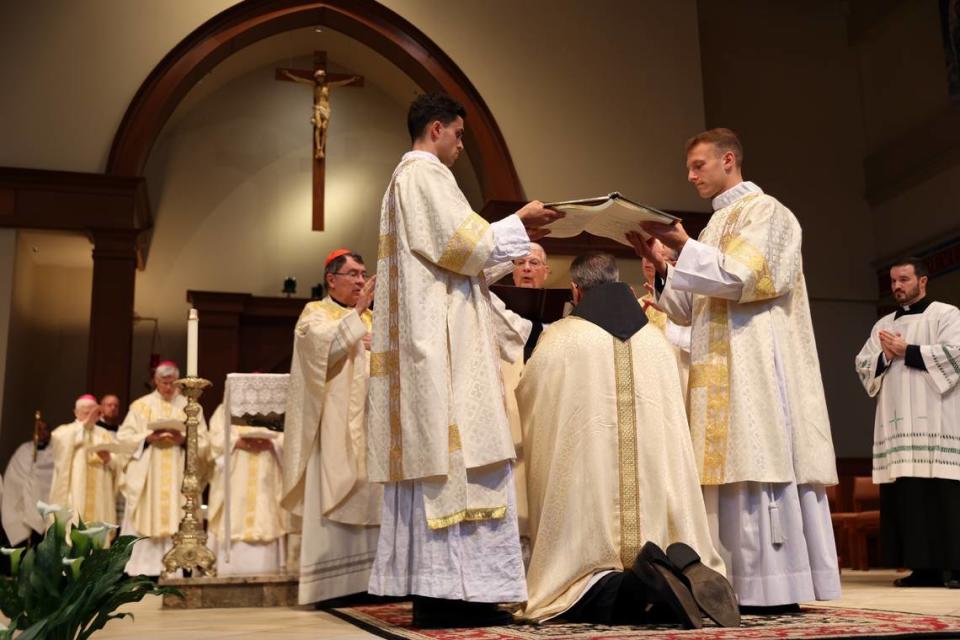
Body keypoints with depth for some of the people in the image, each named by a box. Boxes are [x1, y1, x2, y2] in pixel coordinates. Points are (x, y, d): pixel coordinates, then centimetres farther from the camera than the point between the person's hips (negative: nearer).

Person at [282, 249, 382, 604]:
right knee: (332, 503, -9)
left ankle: (364, 579, 6)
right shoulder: (315, 313, 4)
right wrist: (357, 311, -20)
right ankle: (328, 585, -6)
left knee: (367, 502, 2)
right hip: (334, 427, -6)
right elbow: (324, 344, -18)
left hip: (368, 427, 6)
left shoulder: (371, 319, 21)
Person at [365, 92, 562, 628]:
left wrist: (513, 236, 24)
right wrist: (518, 224, 0)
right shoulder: (426, 173, -6)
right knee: (455, 453, -12)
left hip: (423, 342, 11)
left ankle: (430, 587, 6)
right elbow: (461, 245, -14)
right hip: (443, 339, -11)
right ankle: (452, 589, -12)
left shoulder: (405, 178, 26)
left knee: (432, 455, 6)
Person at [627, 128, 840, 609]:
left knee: (760, 469, -11)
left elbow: (739, 278, -15)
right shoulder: (718, 224, 24)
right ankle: (742, 585, 4)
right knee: (735, 473, 3)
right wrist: (659, 264, 6)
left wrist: (683, 246, -13)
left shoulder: (763, 210, 1)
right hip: (722, 374, 8)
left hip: (755, 366, -8)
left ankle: (778, 587, -8)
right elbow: (691, 309, 19)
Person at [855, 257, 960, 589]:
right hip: (897, 423, 5)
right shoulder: (882, 325, 22)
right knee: (906, 495, 0)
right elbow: (862, 365, 15)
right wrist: (885, 357, -5)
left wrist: (906, 351, -8)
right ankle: (924, 567, 4)